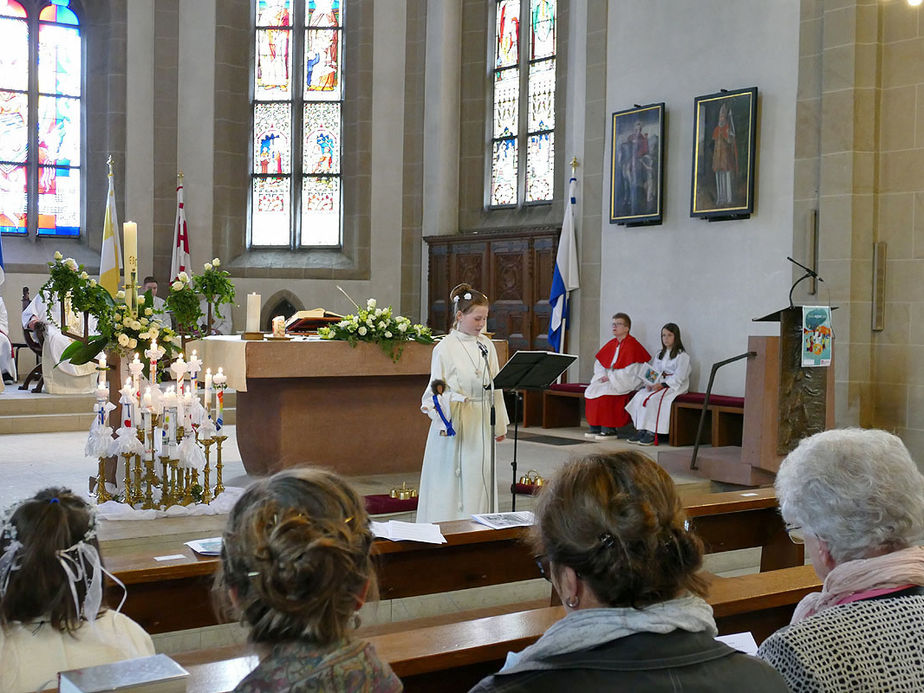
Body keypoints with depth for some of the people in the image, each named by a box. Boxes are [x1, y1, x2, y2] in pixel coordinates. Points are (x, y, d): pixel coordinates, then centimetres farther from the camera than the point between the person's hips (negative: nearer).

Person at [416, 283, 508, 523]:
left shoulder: (486, 345, 8)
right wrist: (430, 405, -27)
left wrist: (500, 423, 14)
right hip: (456, 421, -5)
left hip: (482, 422, 5)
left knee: (480, 478, 8)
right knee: (451, 481, -2)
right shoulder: (445, 348, -8)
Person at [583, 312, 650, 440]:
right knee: (591, 390, -11)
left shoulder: (631, 345, -14)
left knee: (605, 391, -28)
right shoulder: (611, 344, 12)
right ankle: (596, 428, -10)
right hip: (610, 379, 8)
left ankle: (610, 429, -21)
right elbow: (598, 362, 16)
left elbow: (630, 372, -20)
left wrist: (610, 377, -17)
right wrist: (602, 376, -3)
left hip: (628, 382, -8)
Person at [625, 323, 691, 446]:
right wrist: (650, 383, -5)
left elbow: (678, 378, -13)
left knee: (651, 398, -32)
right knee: (639, 395, -20)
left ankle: (652, 433, -30)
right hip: (658, 384, 7)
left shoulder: (682, 356, -4)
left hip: (675, 386, -7)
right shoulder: (660, 354, 20)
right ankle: (641, 430, -22)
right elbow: (653, 371, 16)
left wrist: (662, 385, -22)